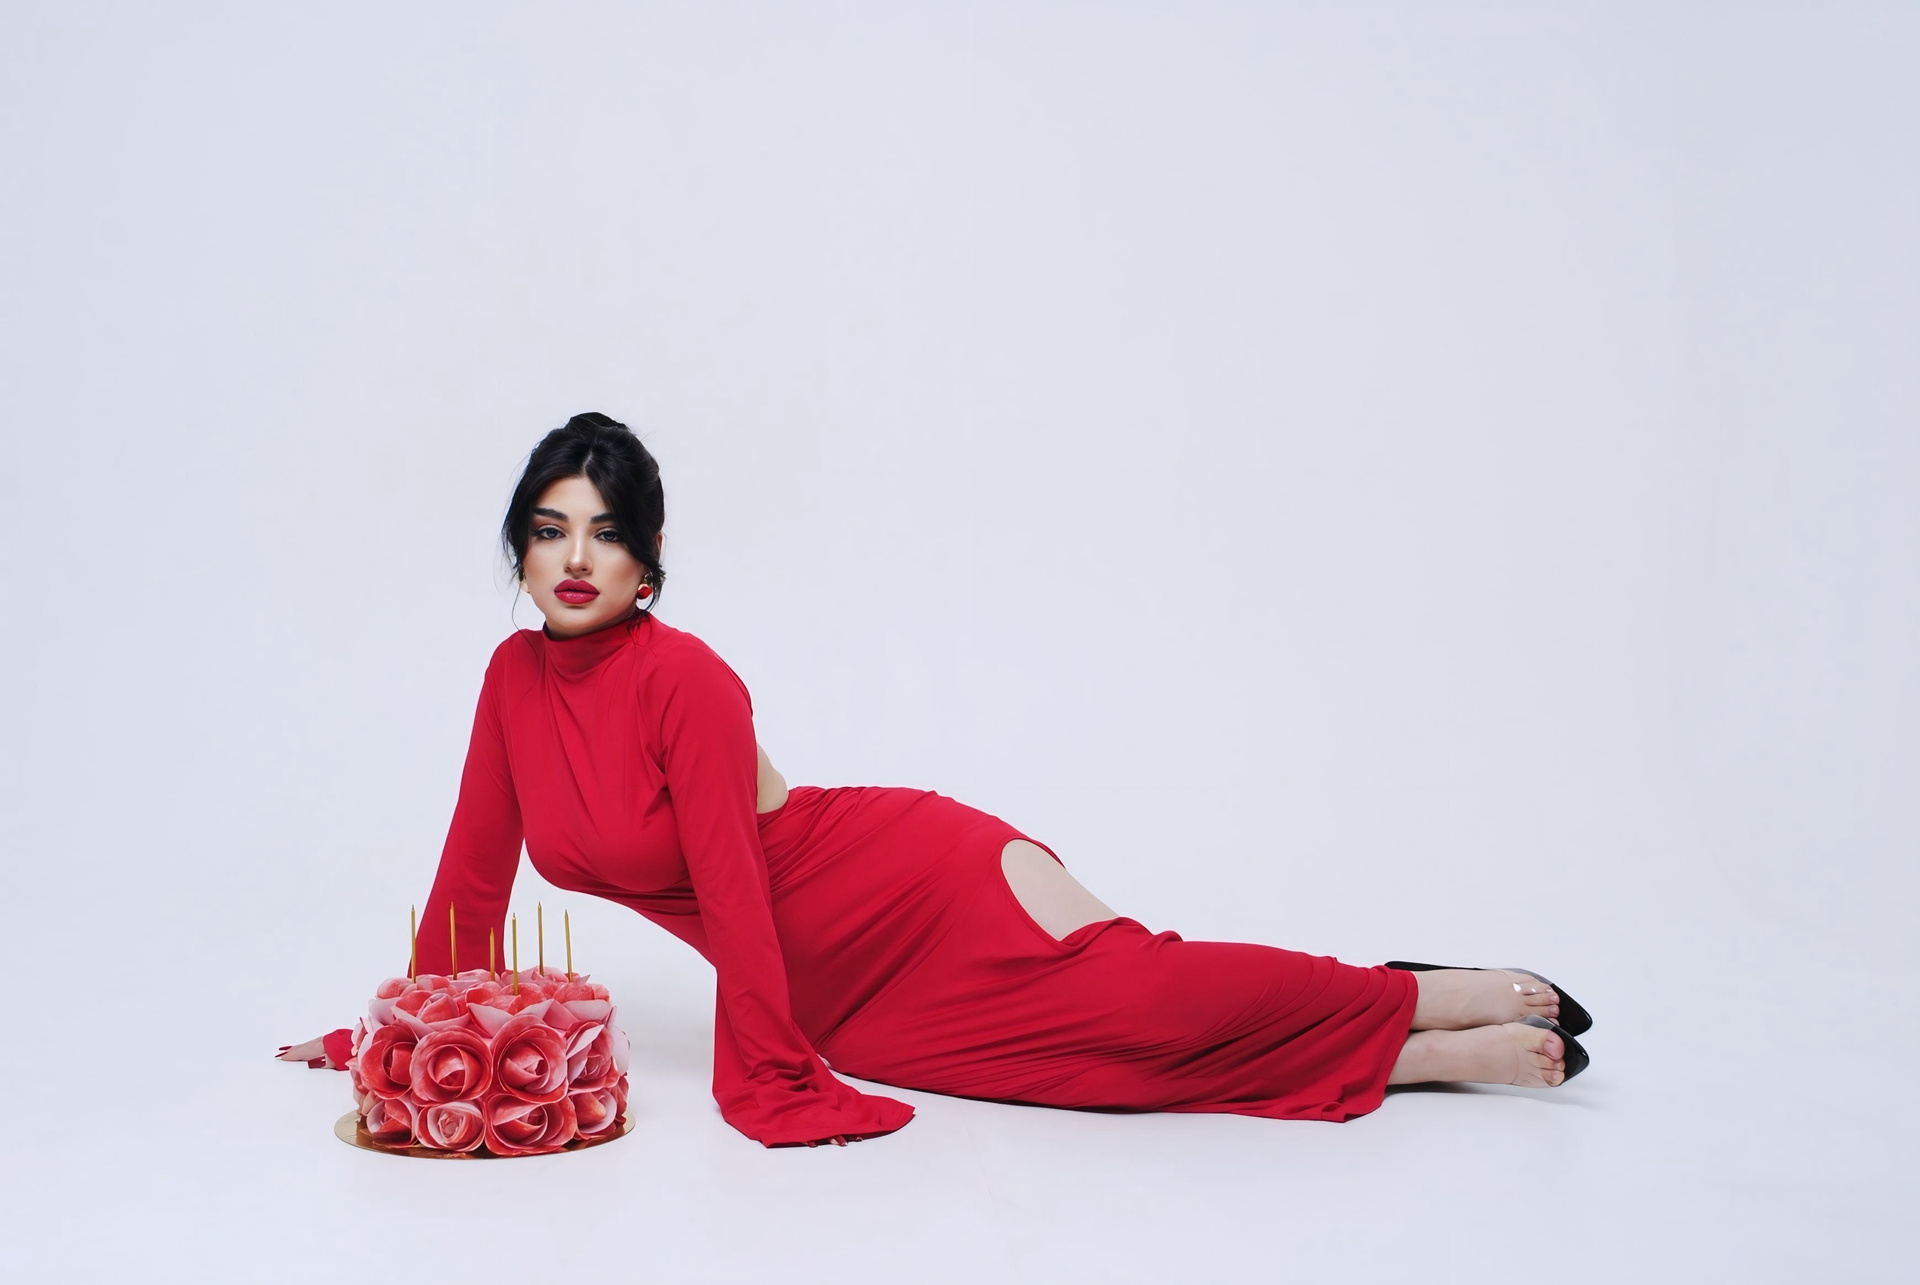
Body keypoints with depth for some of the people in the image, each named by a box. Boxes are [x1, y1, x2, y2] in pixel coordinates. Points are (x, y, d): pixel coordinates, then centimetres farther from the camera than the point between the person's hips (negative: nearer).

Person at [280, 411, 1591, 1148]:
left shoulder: (685, 679, -19)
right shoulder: (516, 677, 2)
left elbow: (731, 882, -22)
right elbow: (478, 864, 10)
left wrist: (774, 1083, -21)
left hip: (917, 883, -6)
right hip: (842, 1001, 6)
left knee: (1126, 995, -26)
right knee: (1108, 1063, -4)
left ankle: (1443, 1004, -7)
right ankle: (1442, 1059, 4)